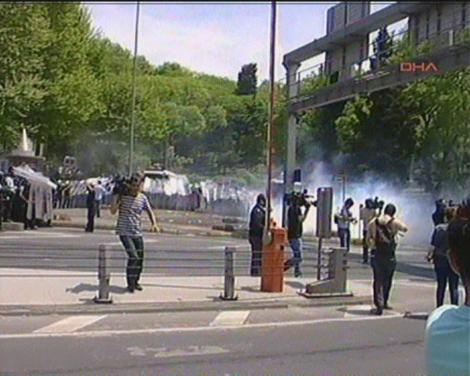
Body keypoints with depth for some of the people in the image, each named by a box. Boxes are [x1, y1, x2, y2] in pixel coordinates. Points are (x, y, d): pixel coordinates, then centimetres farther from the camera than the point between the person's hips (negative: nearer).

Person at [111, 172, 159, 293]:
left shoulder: (143, 198, 5)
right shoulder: (122, 195, -6)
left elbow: (150, 212, 12)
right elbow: (113, 211, -11)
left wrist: (154, 224, -5)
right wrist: (118, 196, -18)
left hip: (137, 233, 5)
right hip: (124, 232, -4)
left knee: (140, 258, 6)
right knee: (133, 257, -16)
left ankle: (135, 281, 27)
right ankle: (130, 284, 0)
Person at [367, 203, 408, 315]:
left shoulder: (373, 222, 0)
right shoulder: (394, 222, -7)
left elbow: (368, 239, 2)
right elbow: (405, 228, 12)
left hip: (376, 254, 2)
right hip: (389, 256, -2)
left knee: (378, 280, 7)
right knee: (387, 280, 16)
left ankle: (379, 305, -1)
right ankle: (384, 302, 26)